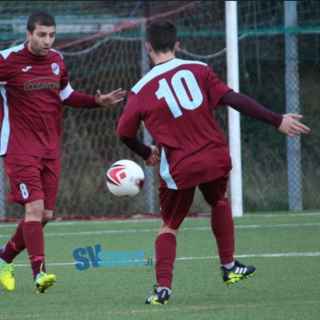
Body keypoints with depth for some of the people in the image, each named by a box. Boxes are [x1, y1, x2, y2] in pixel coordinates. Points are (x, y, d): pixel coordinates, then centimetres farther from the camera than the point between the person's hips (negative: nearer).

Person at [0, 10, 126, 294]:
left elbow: (66, 95, 23)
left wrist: (98, 101, 11)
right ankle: (39, 272, -20)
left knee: (45, 215, 6)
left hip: (50, 149, 6)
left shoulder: (56, 60, 9)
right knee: (35, 207, -19)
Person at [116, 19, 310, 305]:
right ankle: (229, 266, 36)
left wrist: (146, 153, 21)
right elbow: (235, 100, -9)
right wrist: (278, 121, -6)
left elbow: (125, 133, 0)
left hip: (179, 168, -1)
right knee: (219, 203, 31)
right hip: (215, 158, 1)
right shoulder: (198, 70, -3)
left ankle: (163, 287, -4)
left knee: (169, 226, 13)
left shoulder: (141, 90, -3)